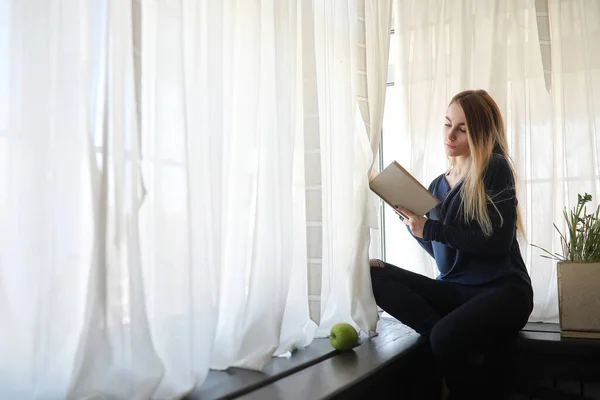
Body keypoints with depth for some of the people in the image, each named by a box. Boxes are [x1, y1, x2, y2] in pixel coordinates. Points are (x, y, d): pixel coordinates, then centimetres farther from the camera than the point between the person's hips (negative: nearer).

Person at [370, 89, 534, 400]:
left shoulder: (496, 168, -6)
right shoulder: (438, 185, 12)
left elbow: (497, 243, -15)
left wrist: (429, 227, -18)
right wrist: (412, 222, -2)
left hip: (502, 290, -6)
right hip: (454, 289, 7)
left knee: (446, 337, -36)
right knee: (373, 274, -16)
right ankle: (466, 348, -22)